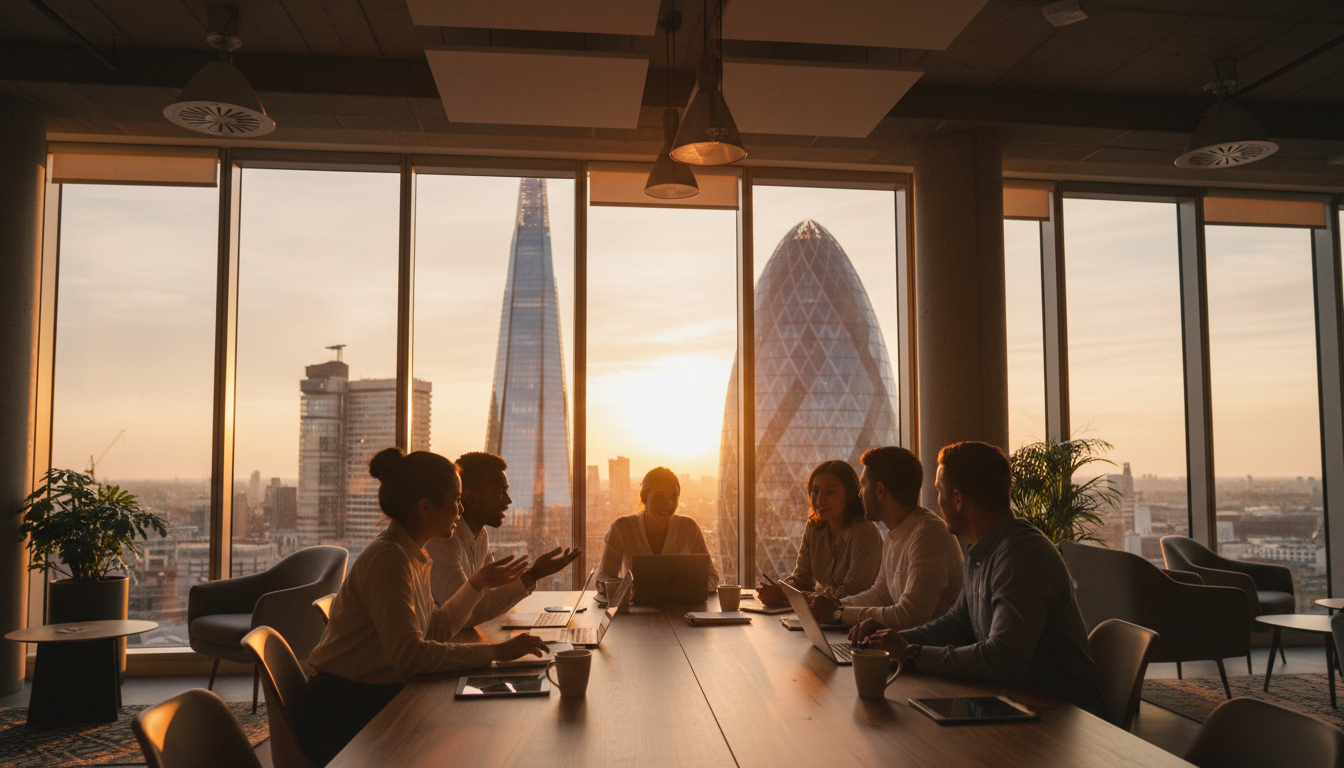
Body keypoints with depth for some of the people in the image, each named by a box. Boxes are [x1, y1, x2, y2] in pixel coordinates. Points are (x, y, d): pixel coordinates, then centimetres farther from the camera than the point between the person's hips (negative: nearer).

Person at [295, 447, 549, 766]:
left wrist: (477, 584, 9)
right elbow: (411, 654, -31)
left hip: (379, 695, 8)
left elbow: (435, 629, 14)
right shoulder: (388, 558, -23)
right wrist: (496, 652, -29)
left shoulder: (411, 554, 6)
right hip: (342, 713, -8)